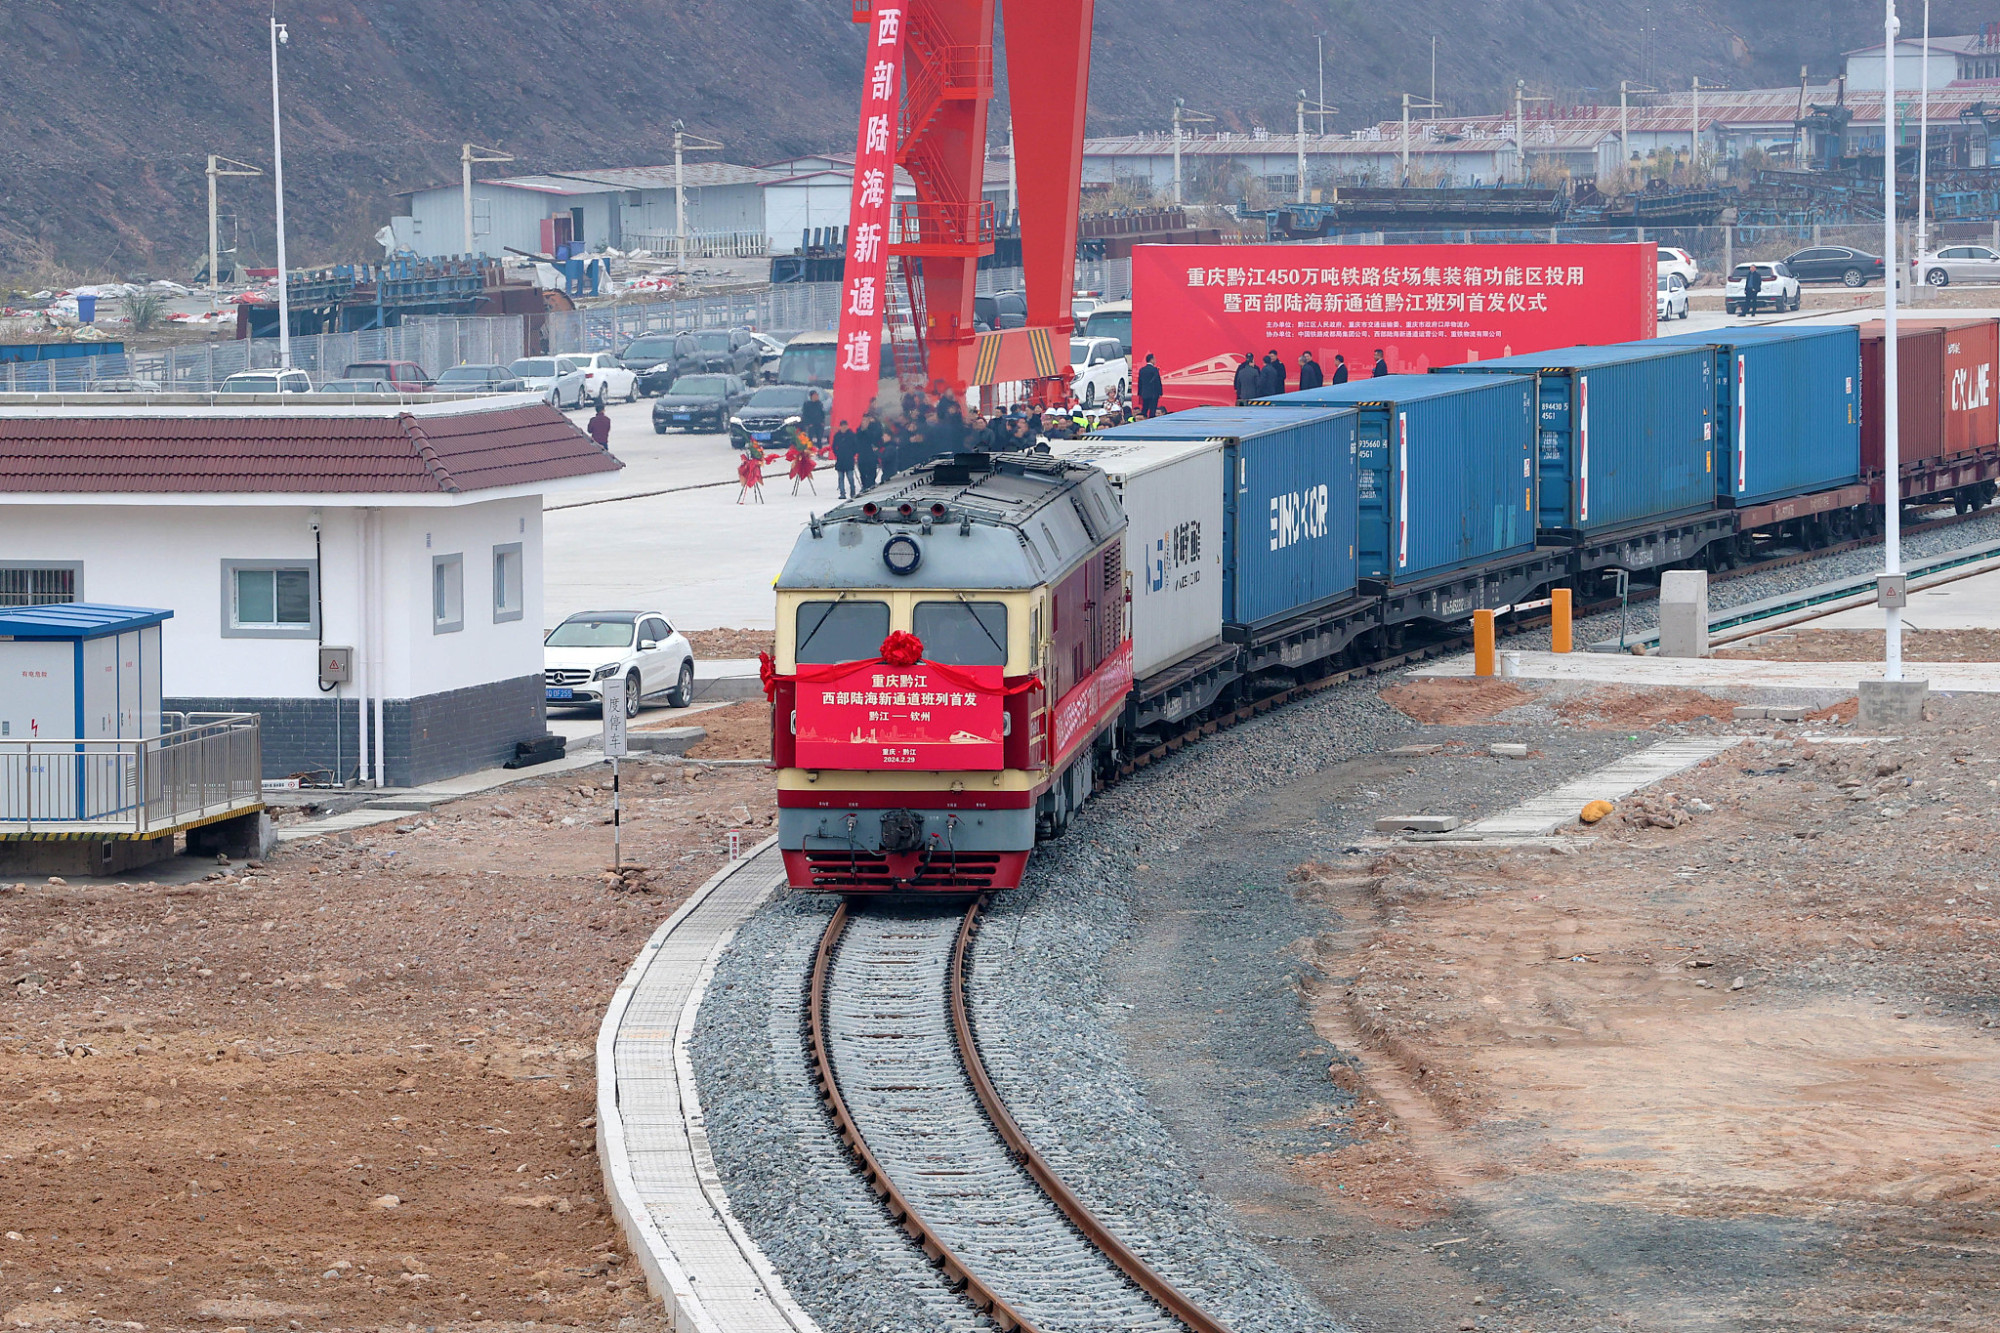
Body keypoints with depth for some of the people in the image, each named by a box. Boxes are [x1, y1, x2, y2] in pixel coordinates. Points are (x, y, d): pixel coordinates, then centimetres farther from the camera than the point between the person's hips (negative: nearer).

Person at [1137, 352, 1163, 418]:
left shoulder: (1142, 370, 6)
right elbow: (1157, 382, -11)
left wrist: (1140, 393, 18)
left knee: (1144, 410, 11)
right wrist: (1160, 393, -4)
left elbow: (1140, 382, 11)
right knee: (1152, 410, -4)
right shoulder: (1154, 369, -11)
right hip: (1153, 394, -6)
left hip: (1144, 394, 6)